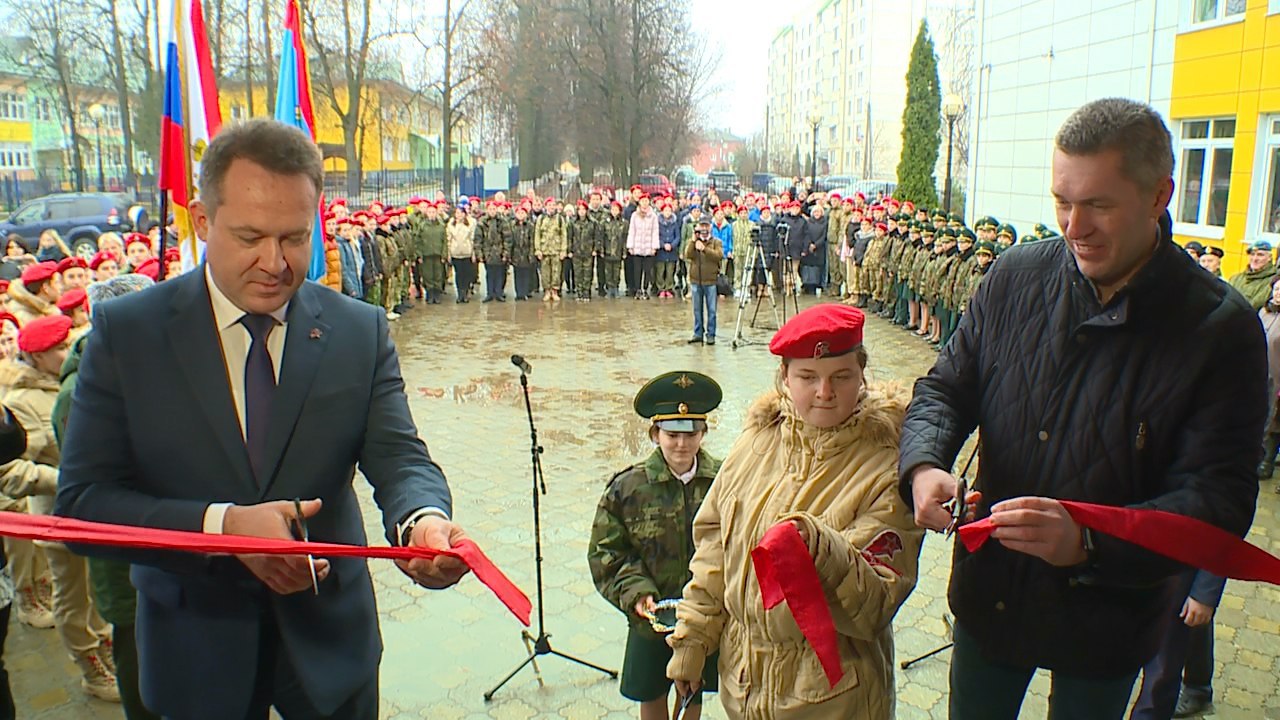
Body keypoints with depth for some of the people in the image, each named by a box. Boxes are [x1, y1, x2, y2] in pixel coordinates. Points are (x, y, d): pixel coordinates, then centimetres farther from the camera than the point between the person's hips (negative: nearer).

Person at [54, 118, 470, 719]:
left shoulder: (360, 331, -6)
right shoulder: (125, 331, -10)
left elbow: (397, 456, -13)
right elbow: (81, 502, -14)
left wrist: (423, 519, -36)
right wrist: (222, 525, -30)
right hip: (194, 647, -1)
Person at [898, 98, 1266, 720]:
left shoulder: (1222, 330, -16)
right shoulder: (1016, 276, -7)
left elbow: (1219, 499, -20)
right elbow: (946, 388, 0)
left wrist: (1088, 541, -36)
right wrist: (922, 465, -21)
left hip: (1106, 624, -2)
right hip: (989, 594, 3)